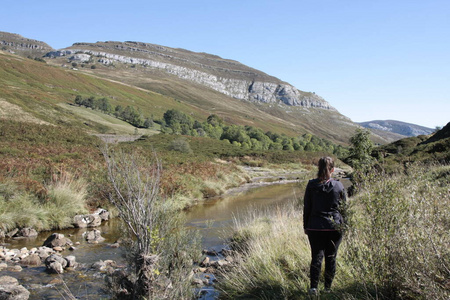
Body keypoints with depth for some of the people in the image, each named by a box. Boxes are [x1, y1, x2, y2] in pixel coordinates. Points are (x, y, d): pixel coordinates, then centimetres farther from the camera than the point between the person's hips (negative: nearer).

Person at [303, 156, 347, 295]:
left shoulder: (311, 185, -4)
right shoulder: (339, 186, -4)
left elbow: (307, 207, 1)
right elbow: (344, 207, 3)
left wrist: (306, 226, 10)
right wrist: (343, 225, 15)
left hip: (315, 227, 0)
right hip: (335, 227, 0)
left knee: (316, 256, 5)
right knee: (331, 257, 10)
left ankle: (313, 287, -6)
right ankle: (328, 288, 16)